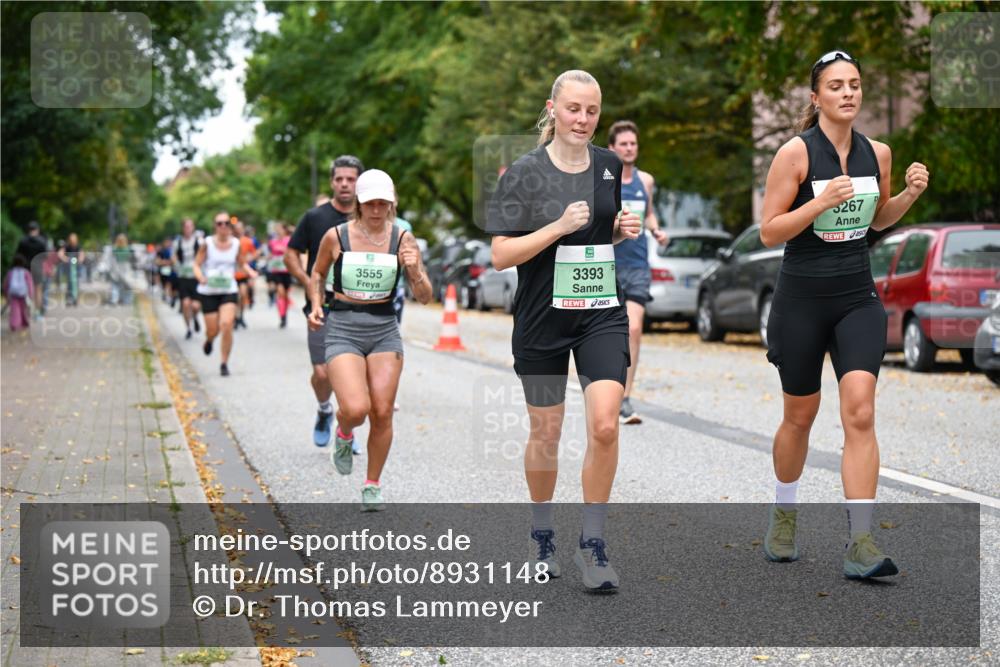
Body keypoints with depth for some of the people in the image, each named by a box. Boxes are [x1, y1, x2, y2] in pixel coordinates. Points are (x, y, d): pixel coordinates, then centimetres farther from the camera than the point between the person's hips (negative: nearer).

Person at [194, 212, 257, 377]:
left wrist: (250, 272, -8)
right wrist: (201, 277, -23)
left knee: (226, 324, -18)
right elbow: (197, 264, -2)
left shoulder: (236, 244, 1)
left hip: (229, 291, 1)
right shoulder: (208, 243, -5)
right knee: (212, 330, 3)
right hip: (208, 291, 0)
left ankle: (224, 363, -3)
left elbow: (242, 264, 13)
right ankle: (209, 340, 45)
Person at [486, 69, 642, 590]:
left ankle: (592, 543, 1)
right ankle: (541, 532, 33)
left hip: (602, 313, 2)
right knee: (546, 431, 9)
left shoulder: (610, 166, 5)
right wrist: (560, 226, -21)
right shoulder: (524, 172, -7)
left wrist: (624, 230, 0)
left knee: (605, 426, -13)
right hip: (542, 318, -2)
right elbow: (501, 255, -11)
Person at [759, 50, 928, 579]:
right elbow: (768, 232, -12)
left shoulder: (877, 153, 3)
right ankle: (783, 515, 36)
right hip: (802, 299, -3)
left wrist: (909, 194, 0)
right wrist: (821, 201, -24)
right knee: (800, 417, 11)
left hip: (858, 298, 3)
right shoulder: (796, 152, -11)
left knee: (860, 413, -12)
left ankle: (860, 545, -13)